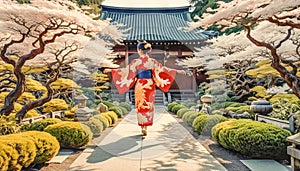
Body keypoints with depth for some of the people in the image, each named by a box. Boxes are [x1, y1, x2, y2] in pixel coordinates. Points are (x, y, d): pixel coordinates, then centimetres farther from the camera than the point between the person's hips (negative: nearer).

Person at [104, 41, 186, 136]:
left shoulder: (136, 62, -7)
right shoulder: (152, 61, -1)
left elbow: (126, 70, -6)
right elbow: (163, 69, 0)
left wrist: (111, 70, 2)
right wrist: (177, 71, 8)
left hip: (140, 86, -2)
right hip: (150, 86, 2)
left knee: (141, 106, 9)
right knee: (148, 106, 11)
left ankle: (143, 126, 12)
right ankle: (146, 126, 15)